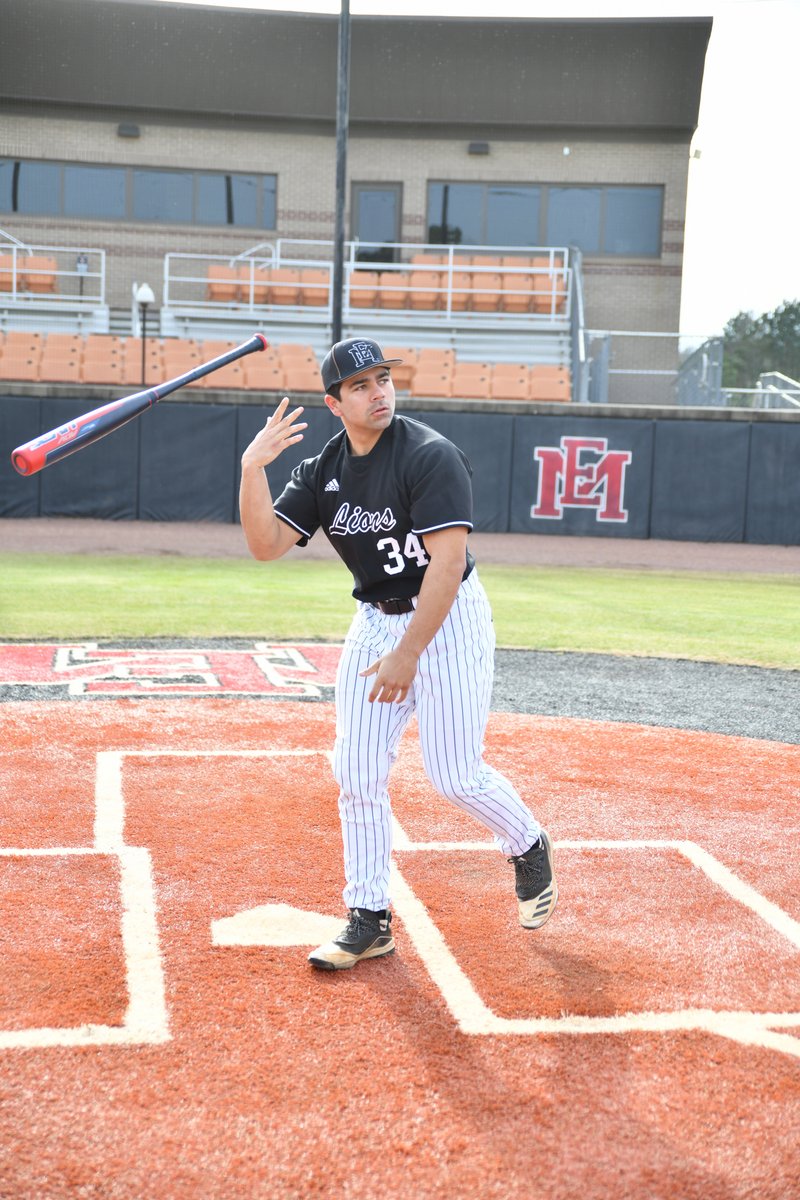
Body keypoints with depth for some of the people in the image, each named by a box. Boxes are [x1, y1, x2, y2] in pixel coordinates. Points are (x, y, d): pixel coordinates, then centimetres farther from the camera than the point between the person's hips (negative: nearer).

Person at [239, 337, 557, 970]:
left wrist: (408, 652, -29)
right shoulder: (323, 470, 1)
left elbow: (447, 562, -26)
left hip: (447, 617, -6)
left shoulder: (431, 455, -20)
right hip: (374, 620, 6)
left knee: (455, 774, -7)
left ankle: (529, 847, 25)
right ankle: (370, 920, 14)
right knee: (356, 772, 1)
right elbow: (266, 545, -7)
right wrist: (253, 467, -18)